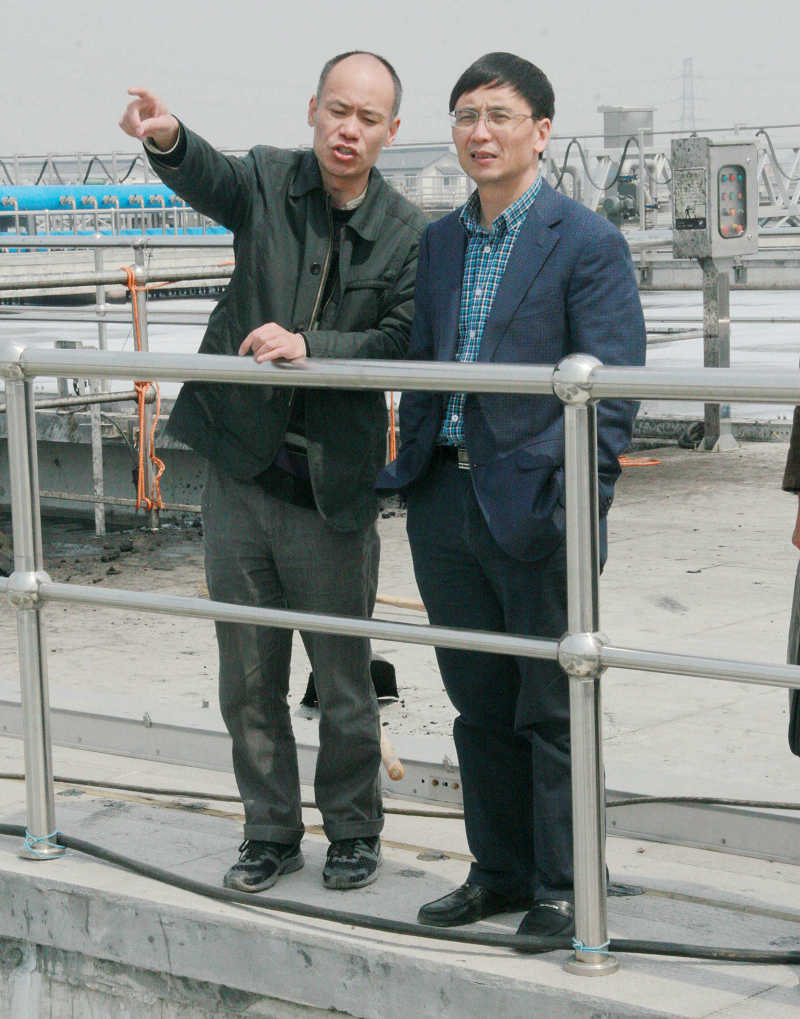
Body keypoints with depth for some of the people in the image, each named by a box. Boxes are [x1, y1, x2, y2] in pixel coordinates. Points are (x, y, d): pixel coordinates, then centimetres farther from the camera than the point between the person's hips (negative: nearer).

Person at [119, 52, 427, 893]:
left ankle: (353, 832, 26)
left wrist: (308, 344, -27)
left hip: (332, 486, -2)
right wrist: (166, 140, -44)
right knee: (247, 676, 11)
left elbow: (402, 340, -13)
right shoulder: (269, 182, 0)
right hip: (239, 472, 2)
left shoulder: (406, 234, -3)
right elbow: (208, 178, -22)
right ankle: (270, 832, 26)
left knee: (343, 679, 7)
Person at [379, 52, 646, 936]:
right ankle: (499, 873, 26)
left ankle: (562, 888, 15)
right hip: (446, 500, 6)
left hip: (533, 503, -6)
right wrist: (406, 467, 14)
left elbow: (611, 388, -11)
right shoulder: (438, 242, 13)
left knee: (552, 710, 3)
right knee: (479, 705, 14)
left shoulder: (586, 243, -7)